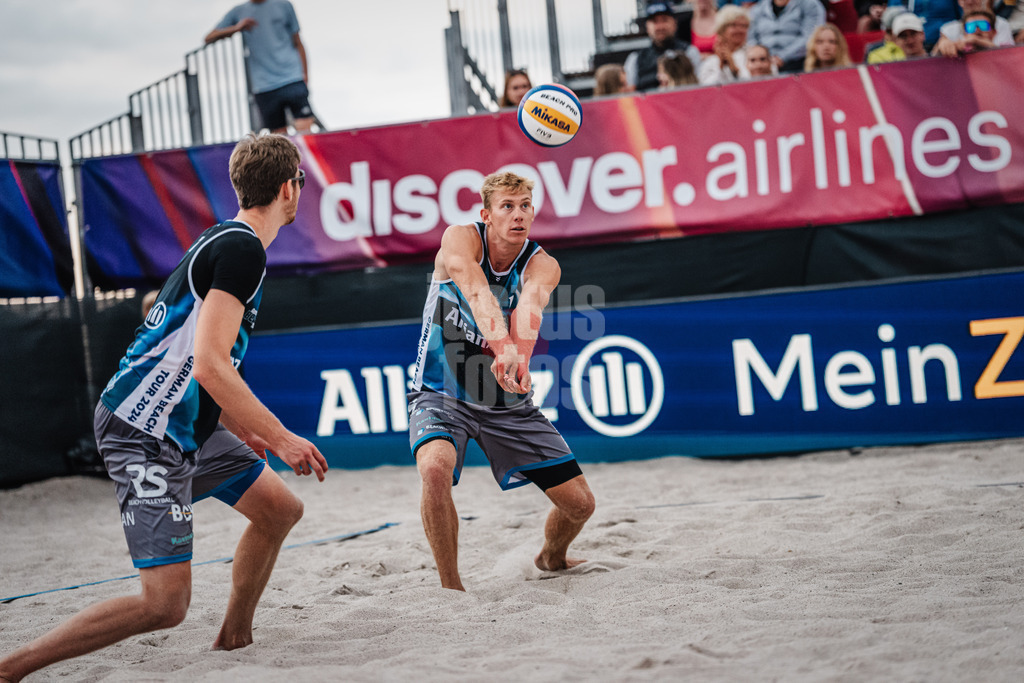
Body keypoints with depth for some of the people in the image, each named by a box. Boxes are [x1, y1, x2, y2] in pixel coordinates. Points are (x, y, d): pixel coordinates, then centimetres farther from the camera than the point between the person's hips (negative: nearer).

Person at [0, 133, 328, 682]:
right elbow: (210, 366, -24)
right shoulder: (242, 249, -16)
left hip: (184, 427, 11)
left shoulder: (227, 241, 15)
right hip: (144, 432, -11)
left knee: (280, 509, 19)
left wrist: (243, 427, 25)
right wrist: (280, 439, -18)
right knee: (166, 602, -15)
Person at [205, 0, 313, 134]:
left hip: (292, 79, -1)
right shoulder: (238, 12, 14)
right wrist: (236, 28, -9)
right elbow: (209, 38, 8)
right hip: (264, 87, 1)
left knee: (304, 130, -15)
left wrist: (305, 75, 3)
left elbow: (297, 43, 14)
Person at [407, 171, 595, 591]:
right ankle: (451, 586, -15)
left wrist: (519, 360, -55)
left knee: (579, 502, 1)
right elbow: (478, 293, -37)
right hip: (441, 394, -3)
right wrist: (504, 348, -57)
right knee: (435, 468, -35)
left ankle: (551, 558, 37)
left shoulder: (542, 266, -11)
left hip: (506, 400, 3)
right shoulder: (460, 240, -17)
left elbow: (529, 308, -34)